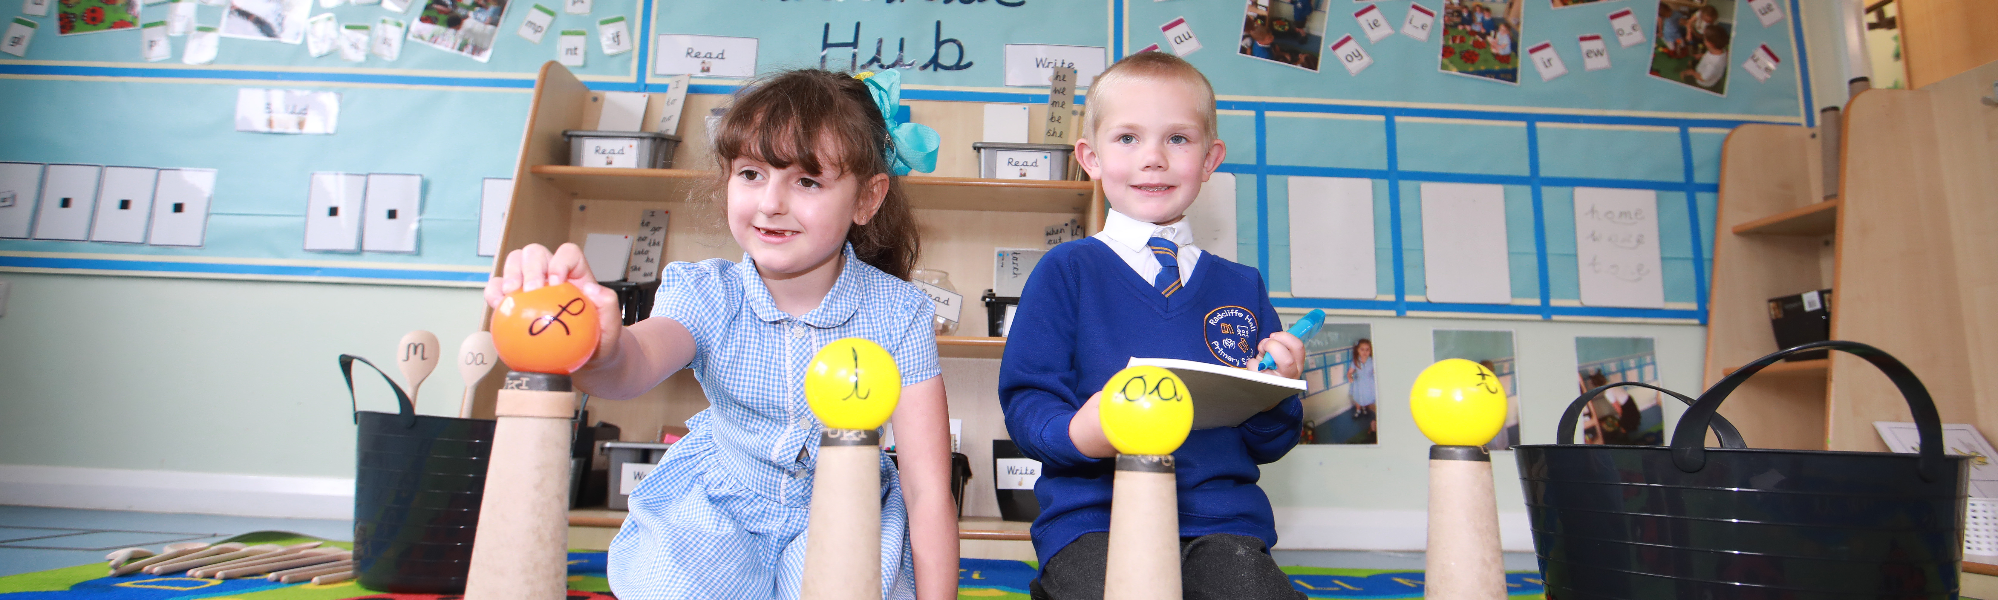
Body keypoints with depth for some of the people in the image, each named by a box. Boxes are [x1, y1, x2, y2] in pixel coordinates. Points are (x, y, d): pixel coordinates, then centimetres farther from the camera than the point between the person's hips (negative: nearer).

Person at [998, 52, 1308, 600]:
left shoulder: (1241, 286, 13)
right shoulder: (1066, 270, 4)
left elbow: (1266, 446, 16)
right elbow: (1025, 403, -1)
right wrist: (1079, 432, -20)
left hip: (1222, 520, 3)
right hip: (1093, 518, -2)